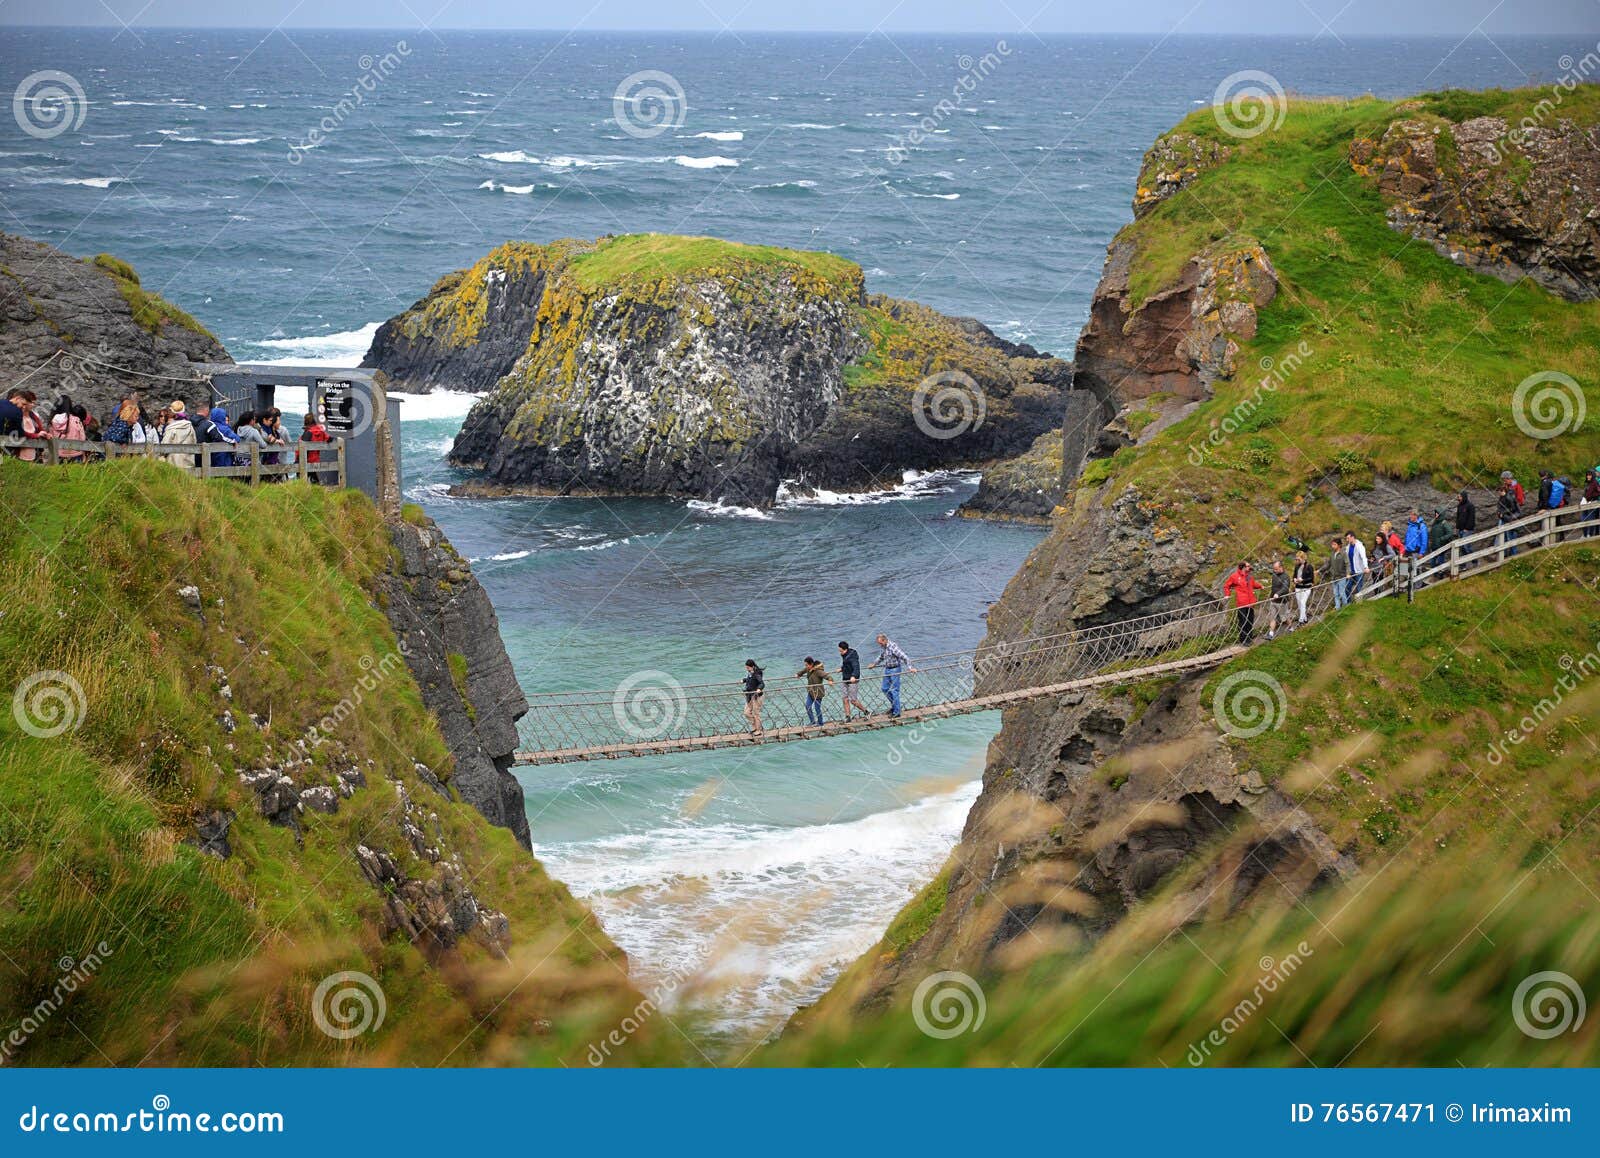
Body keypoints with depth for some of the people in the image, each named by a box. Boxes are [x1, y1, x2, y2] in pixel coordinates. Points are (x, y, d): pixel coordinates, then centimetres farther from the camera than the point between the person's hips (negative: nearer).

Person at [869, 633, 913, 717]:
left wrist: (909, 668, -30)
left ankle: (896, 712, 2)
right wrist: (874, 664, 27)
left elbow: (905, 657, -25)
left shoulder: (893, 647, -25)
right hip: (887, 669, 8)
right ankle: (894, 705, 31)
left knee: (894, 690, -5)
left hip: (895, 669, -8)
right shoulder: (882, 647, 1)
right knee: (885, 689, 13)